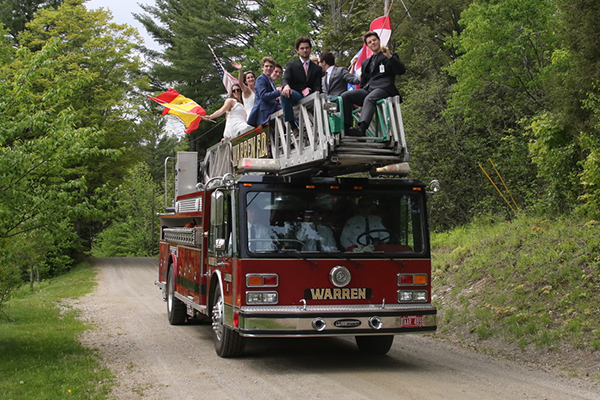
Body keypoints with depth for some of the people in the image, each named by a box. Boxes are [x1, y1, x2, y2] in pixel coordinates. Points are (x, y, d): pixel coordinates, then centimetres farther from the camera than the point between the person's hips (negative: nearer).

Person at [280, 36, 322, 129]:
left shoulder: (316, 68, 22)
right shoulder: (291, 65, 16)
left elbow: (317, 86, 10)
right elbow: (285, 79, -2)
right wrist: (286, 86, -29)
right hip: (295, 95, -2)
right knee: (284, 94, -36)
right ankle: (290, 124, -37)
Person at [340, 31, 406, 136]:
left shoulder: (391, 57, 18)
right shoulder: (365, 63, 33)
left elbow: (401, 71, -1)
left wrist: (389, 56, -12)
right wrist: (357, 97, 9)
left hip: (383, 89, -6)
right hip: (367, 90, 6)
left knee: (369, 99, -39)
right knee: (345, 96, -21)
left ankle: (362, 128, -60)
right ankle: (346, 128, -32)